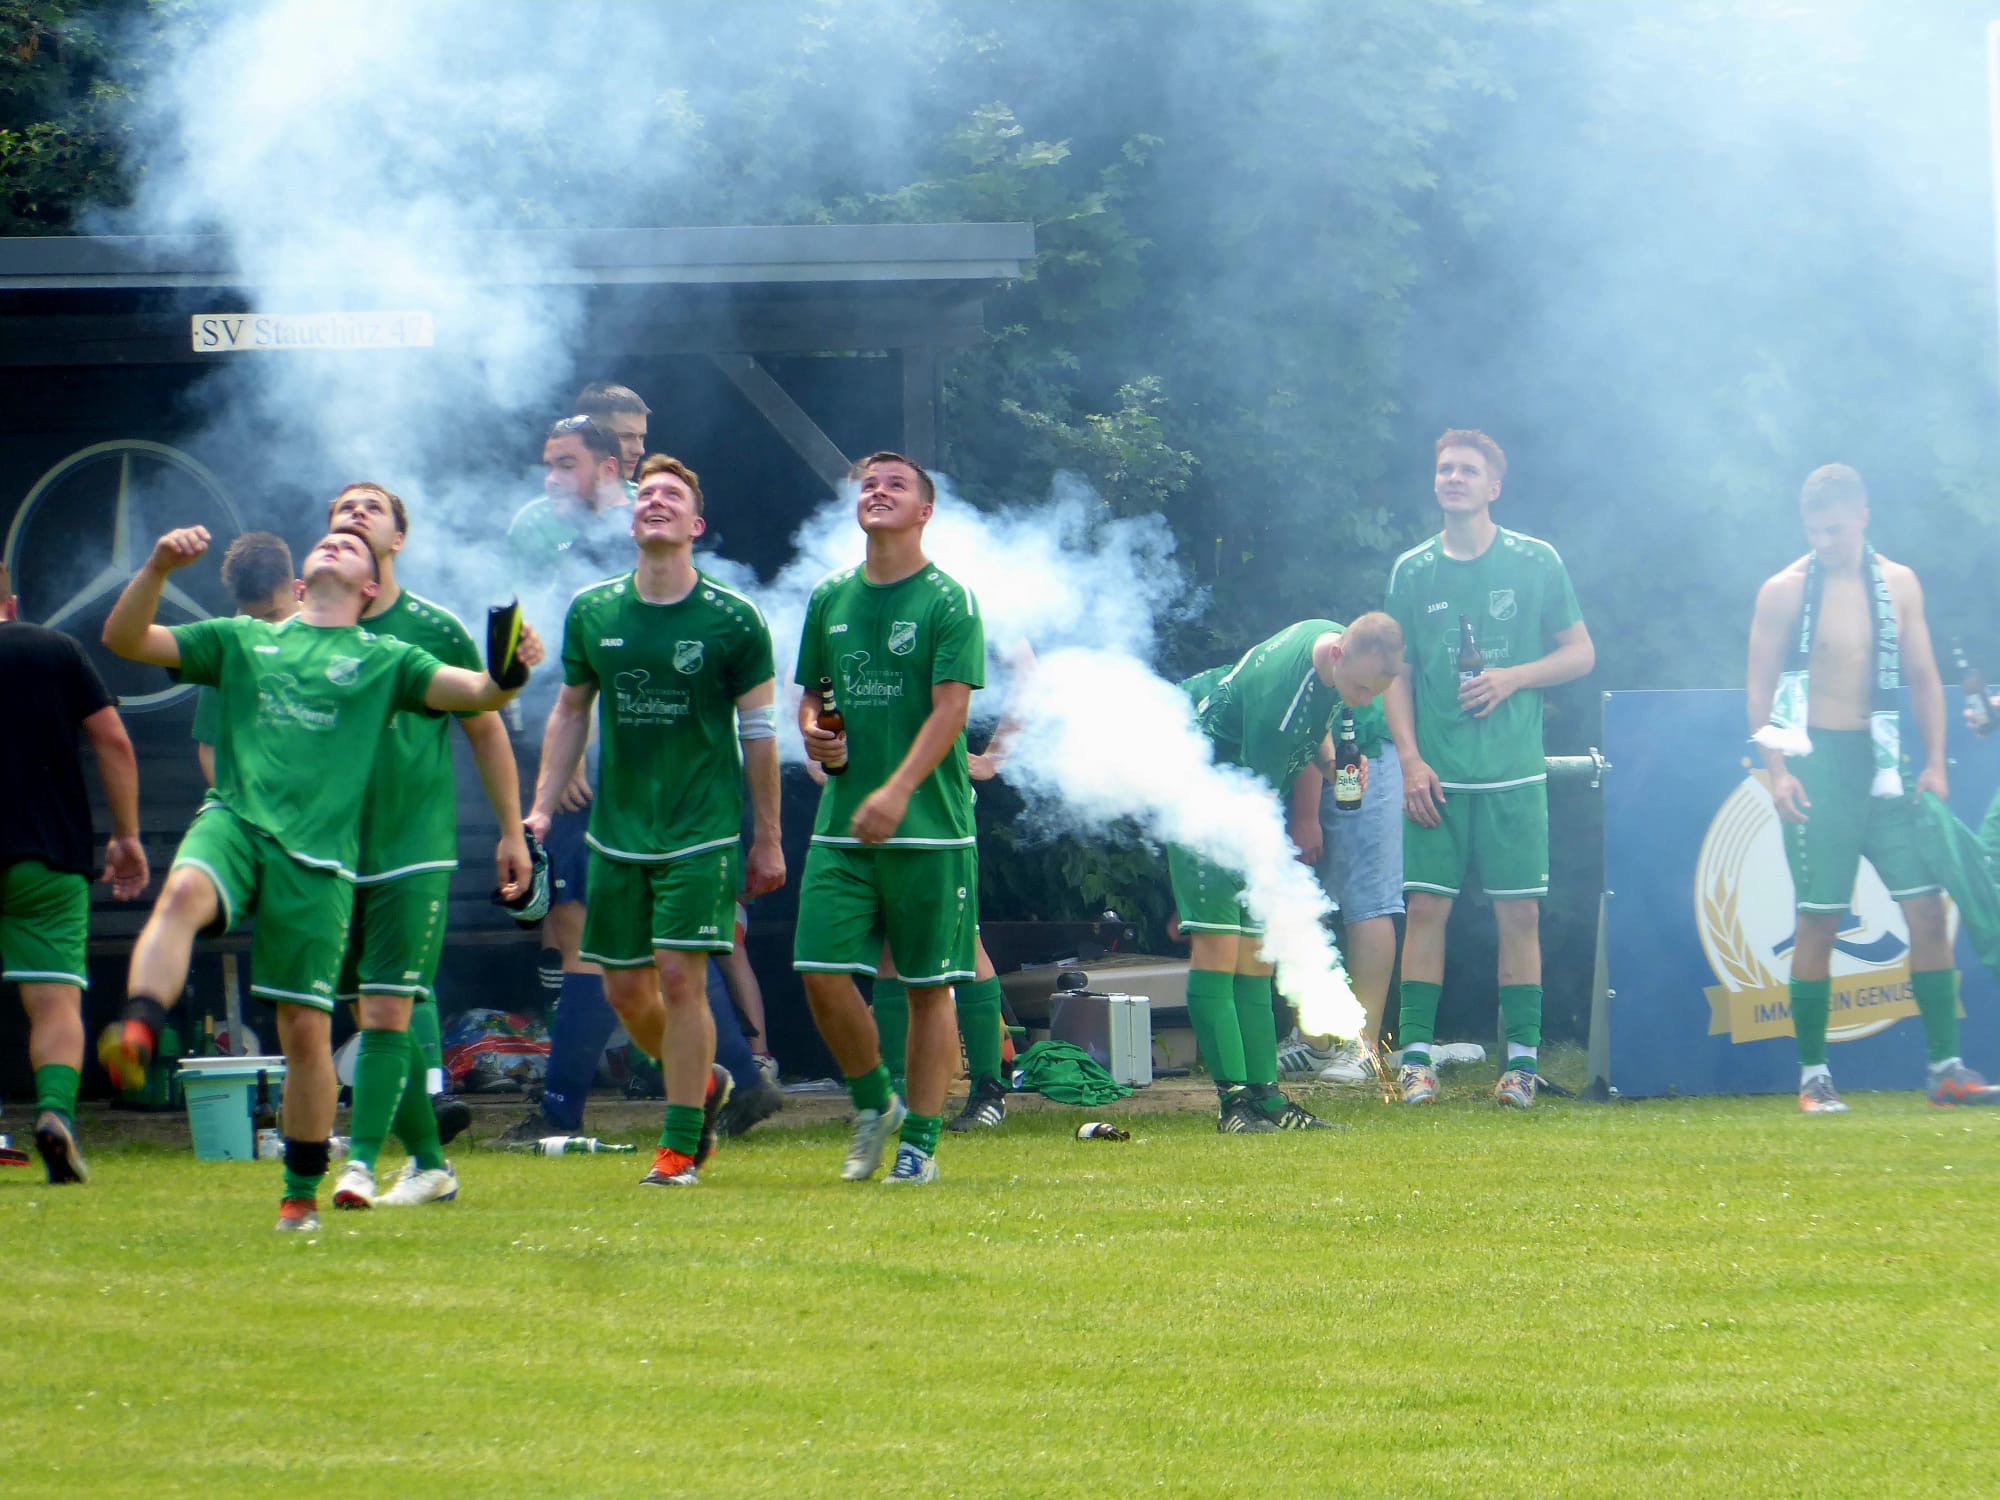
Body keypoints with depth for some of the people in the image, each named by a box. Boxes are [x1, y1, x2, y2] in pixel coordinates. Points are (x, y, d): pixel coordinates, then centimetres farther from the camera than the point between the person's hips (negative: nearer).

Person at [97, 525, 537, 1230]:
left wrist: (511, 672, -18)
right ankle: (134, 1038, -53)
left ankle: (302, 1192, 13)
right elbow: (124, 639, 15)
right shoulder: (241, 640, 21)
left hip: (316, 853, -1)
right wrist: (158, 568, -2)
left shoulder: (384, 660, 17)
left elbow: (475, 693, 5)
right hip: (234, 821, 1)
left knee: (306, 1028, -2)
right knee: (183, 893, -35)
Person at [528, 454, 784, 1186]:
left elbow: (758, 731, 1)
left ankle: (680, 1145, -1)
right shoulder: (592, 614, 4)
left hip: (703, 833, -4)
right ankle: (702, 1084, 33)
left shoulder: (733, 620, -6)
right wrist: (542, 809, 7)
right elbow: (570, 714, 14)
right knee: (623, 988, 5)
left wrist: (768, 838, 2)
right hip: (617, 833, 4)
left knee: (680, 974, -11)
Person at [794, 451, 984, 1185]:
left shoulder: (947, 601, -3)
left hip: (930, 826, -4)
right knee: (823, 973, -5)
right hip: (843, 822, 4)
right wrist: (812, 732, -1)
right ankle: (874, 1105, 17)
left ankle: (921, 1140, 8)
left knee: (928, 986, 0)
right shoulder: (831, 599, 13)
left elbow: (950, 708, -12)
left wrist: (899, 790, -23)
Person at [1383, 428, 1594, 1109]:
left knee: (1519, 912, -1)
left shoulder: (1535, 563, 3)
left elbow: (1581, 653, 7)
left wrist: (1512, 677, -9)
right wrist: (1409, 758, -2)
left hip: (1513, 771, -1)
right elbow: (1395, 673, 9)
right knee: (1426, 906, -4)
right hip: (1435, 773, 1)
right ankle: (1416, 1056, -1)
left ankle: (1521, 1060, 3)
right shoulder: (1412, 571, 8)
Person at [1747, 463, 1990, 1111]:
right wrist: (1777, 771, -12)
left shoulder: (1898, 584, 8)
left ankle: (1947, 1066, -1)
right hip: (1818, 762, -4)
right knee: (1818, 918, -3)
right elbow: (1760, 687, -2)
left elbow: (1923, 678, 13)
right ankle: (1813, 1076, 4)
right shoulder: (1784, 591, -3)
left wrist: (1934, 763, 4)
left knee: (1927, 908, -4)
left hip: (1883, 763, 4)